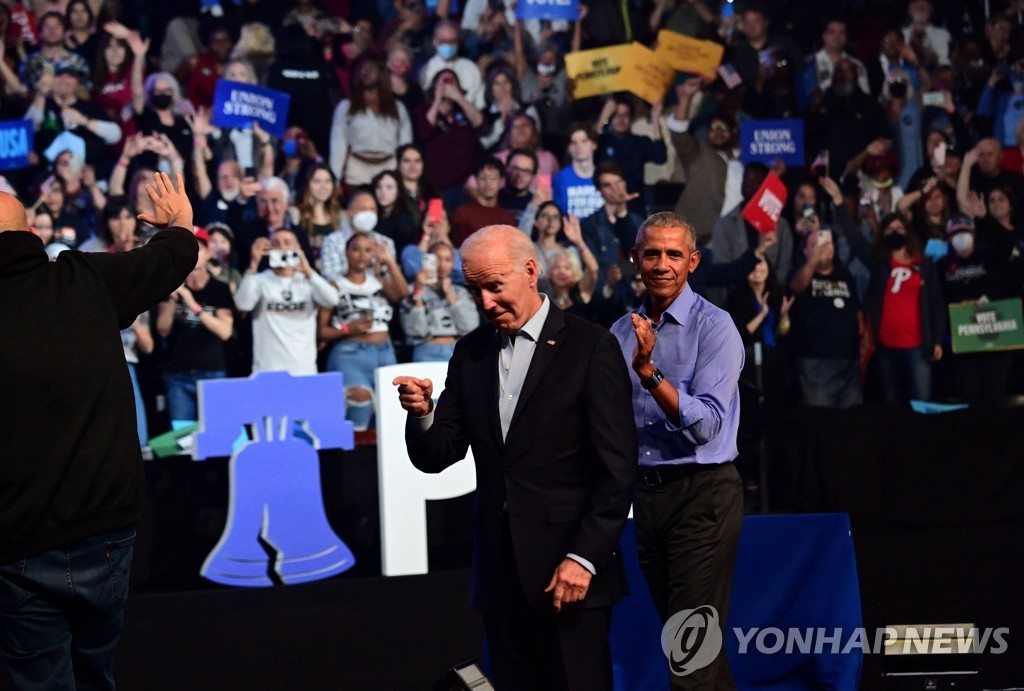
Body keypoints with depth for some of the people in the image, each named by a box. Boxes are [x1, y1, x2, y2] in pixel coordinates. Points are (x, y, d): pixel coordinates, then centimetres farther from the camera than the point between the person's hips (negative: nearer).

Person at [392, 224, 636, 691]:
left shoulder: (590, 348, -5)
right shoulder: (470, 354, 11)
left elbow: (618, 469, -7)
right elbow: (437, 457, 9)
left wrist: (584, 559, -13)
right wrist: (422, 415, -12)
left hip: (569, 570, -5)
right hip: (500, 573, 5)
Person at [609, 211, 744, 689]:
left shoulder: (714, 327, -9)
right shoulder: (623, 332, 10)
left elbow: (706, 426, -20)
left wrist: (649, 373, -28)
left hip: (702, 492, -7)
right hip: (646, 494, 7)